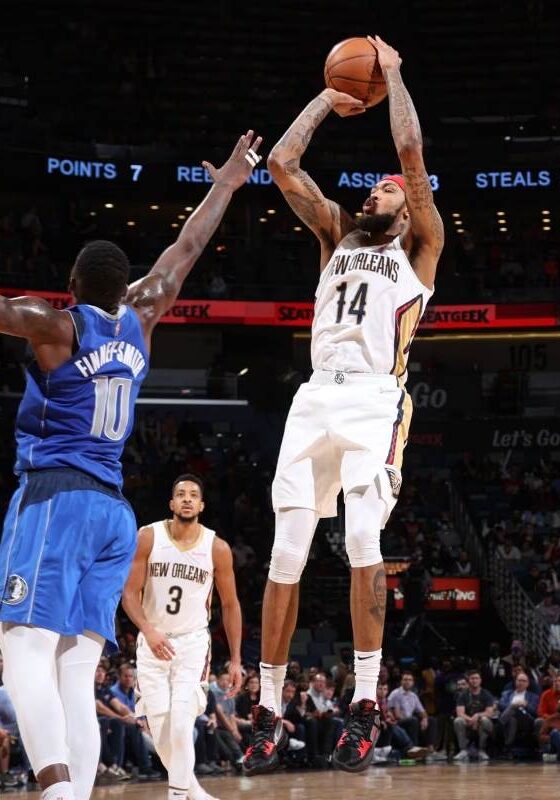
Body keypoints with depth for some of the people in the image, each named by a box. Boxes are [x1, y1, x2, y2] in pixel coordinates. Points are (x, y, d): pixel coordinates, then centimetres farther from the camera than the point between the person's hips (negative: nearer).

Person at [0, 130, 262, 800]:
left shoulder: (55, 324, -1)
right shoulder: (137, 323, 13)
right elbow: (184, 252, 26)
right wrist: (226, 184, 39)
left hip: (54, 496, -6)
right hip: (113, 511, 6)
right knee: (77, 674, 0)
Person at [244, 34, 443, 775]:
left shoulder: (419, 246, 13)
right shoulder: (338, 236, 25)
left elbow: (411, 149, 1)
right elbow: (281, 163, 18)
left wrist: (392, 73, 12)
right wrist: (329, 98, 24)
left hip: (373, 401, -5)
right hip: (316, 397, 5)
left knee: (363, 538, -22)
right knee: (287, 554, -2)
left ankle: (365, 703, -20)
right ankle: (269, 711, 2)